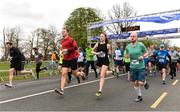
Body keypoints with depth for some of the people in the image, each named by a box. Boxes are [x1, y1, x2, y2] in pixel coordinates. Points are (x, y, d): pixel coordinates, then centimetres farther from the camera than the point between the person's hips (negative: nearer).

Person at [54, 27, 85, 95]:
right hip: (65, 59, 5)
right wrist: (63, 51, 9)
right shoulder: (62, 41, 11)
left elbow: (75, 47, -20)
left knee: (75, 74, 8)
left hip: (72, 58, -5)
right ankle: (62, 90, -13)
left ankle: (81, 73, 43)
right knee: (63, 74, -9)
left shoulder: (70, 39, -11)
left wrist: (67, 50, -24)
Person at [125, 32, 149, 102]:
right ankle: (139, 96, 28)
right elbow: (127, 56, 13)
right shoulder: (128, 47, 0)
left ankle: (145, 83, 32)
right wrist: (127, 56, -11)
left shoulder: (141, 45, -10)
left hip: (141, 67, -3)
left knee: (140, 83, -5)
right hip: (132, 67, 3)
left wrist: (143, 56, -16)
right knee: (135, 83, 9)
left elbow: (146, 52, 4)